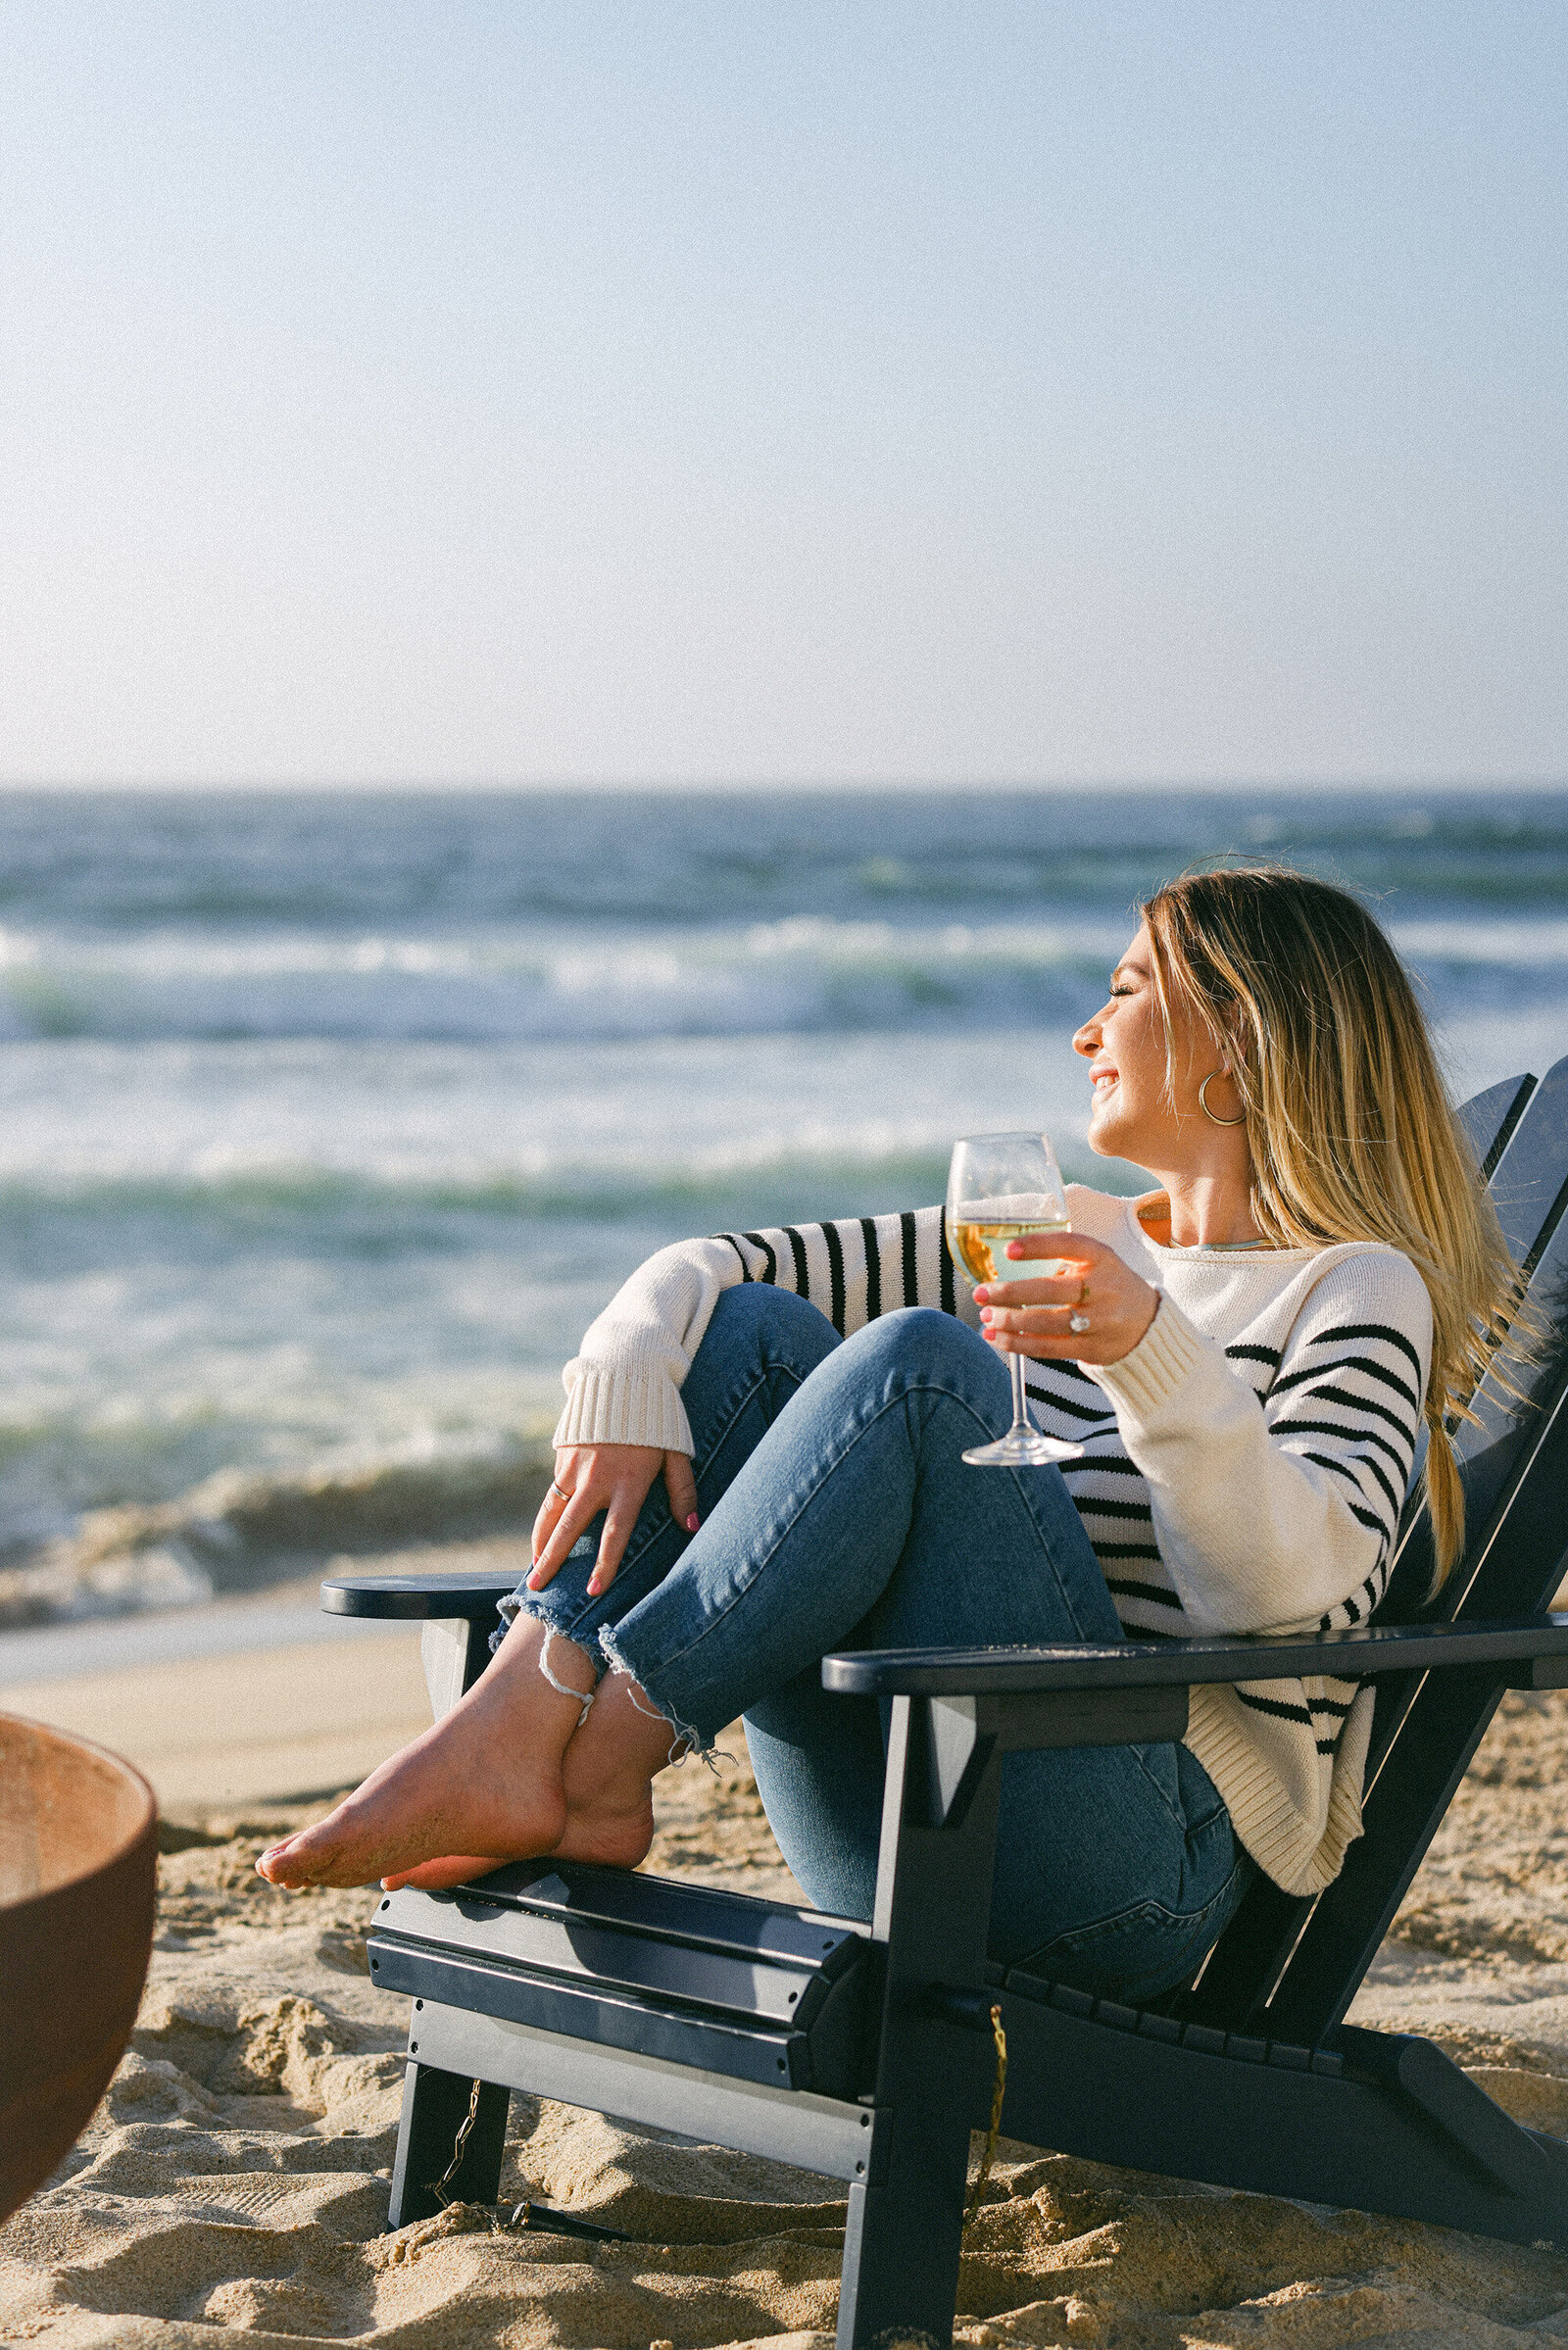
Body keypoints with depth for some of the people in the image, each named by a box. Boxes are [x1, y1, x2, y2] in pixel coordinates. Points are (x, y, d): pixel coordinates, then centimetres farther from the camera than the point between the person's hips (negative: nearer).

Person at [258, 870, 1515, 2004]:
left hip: (1159, 1857, -6)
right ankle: (516, 1733, -25)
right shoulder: (1062, 1241, 23)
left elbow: (1296, 1587, -16)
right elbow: (709, 1267, 16)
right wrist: (623, 1392, -5)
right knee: (759, 1329, -8)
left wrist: (1152, 1352, -31)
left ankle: (589, 1751, -27)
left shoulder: (1359, 1291, 4)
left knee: (916, 1364, -24)